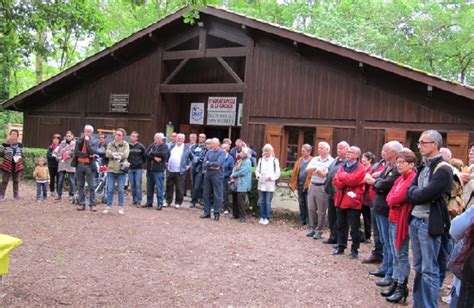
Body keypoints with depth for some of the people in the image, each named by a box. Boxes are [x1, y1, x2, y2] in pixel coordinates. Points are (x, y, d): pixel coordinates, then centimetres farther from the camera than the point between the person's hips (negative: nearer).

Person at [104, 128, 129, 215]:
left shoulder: (125, 145, 4)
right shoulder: (110, 144, 10)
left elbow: (125, 154, -12)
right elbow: (107, 153, -7)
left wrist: (114, 154, -8)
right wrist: (119, 155, -14)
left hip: (121, 170, -2)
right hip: (111, 169, 2)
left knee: (121, 190, 3)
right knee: (110, 189, 4)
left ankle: (121, 207, 12)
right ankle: (108, 206, 13)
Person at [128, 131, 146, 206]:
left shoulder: (140, 146, -1)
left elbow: (145, 156, 5)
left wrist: (141, 163, 6)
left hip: (138, 168, -3)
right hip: (130, 168, 3)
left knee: (138, 185, -5)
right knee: (132, 185, 7)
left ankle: (139, 201, 0)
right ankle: (134, 200, 17)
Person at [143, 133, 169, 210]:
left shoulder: (164, 146, -1)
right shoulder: (151, 145, 12)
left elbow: (163, 154, -19)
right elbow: (146, 154, -1)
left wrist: (152, 153, -7)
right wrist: (154, 157, -16)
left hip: (159, 170, -5)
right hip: (150, 169, 5)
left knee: (159, 187, -4)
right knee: (149, 187, 12)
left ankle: (160, 204, 2)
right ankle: (149, 202, 23)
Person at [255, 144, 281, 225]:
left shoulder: (275, 160, -1)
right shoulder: (261, 160, 10)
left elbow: (277, 173, -1)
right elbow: (257, 170, 13)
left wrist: (271, 177, -15)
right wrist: (258, 176, -6)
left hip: (270, 185, -4)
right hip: (261, 184, 4)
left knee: (268, 202, -1)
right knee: (261, 202, 8)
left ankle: (267, 218, 8)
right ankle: (262, 217, 19)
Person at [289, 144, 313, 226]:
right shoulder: (299, 160, 9)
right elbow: (295, 172, 8)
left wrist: (309, 183, -18)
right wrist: (293, 183, 3)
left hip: (308, 185, -5)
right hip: (300, 184, 5)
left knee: (307, 203, 1)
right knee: (301, 203, 12)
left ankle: (308, 221, 10)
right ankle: (302, 220, 21)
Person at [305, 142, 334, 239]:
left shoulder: (331, 161, -5)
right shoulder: (315, 159, 13)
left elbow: (327, 174, -12)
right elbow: (307, 170, 1)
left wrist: (313, 170, -13)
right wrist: (315, 168, -16)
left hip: (323, 187, -6)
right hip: (312, 186, 6)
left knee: (321, 211, 0)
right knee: (311, 209, 9)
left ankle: (319, 231, 10)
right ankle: (312, 228, 21)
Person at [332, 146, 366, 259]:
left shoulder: (360, 169, -7)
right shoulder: (343, 166, 13)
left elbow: (352, 180, -21)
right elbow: (335, 181, 3)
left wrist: (342, 175, -6)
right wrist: (347, 181, -14)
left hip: (353, 201, -6)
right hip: (341, 200, 6)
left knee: (354, 228, 2)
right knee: (341, 226, 15)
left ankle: (354, 250, 12)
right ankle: (340, 246, 26)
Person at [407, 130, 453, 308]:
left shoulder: (443, 170, -13)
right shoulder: (423, 167, 13)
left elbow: (422, 195, -20)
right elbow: (410, 192, 9)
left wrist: (414, 192, -2)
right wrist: (418, 193, -9)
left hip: (429, 223, -8)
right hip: (415, 220, 8)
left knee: (429, 270, -1)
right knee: (418, 268, 16)